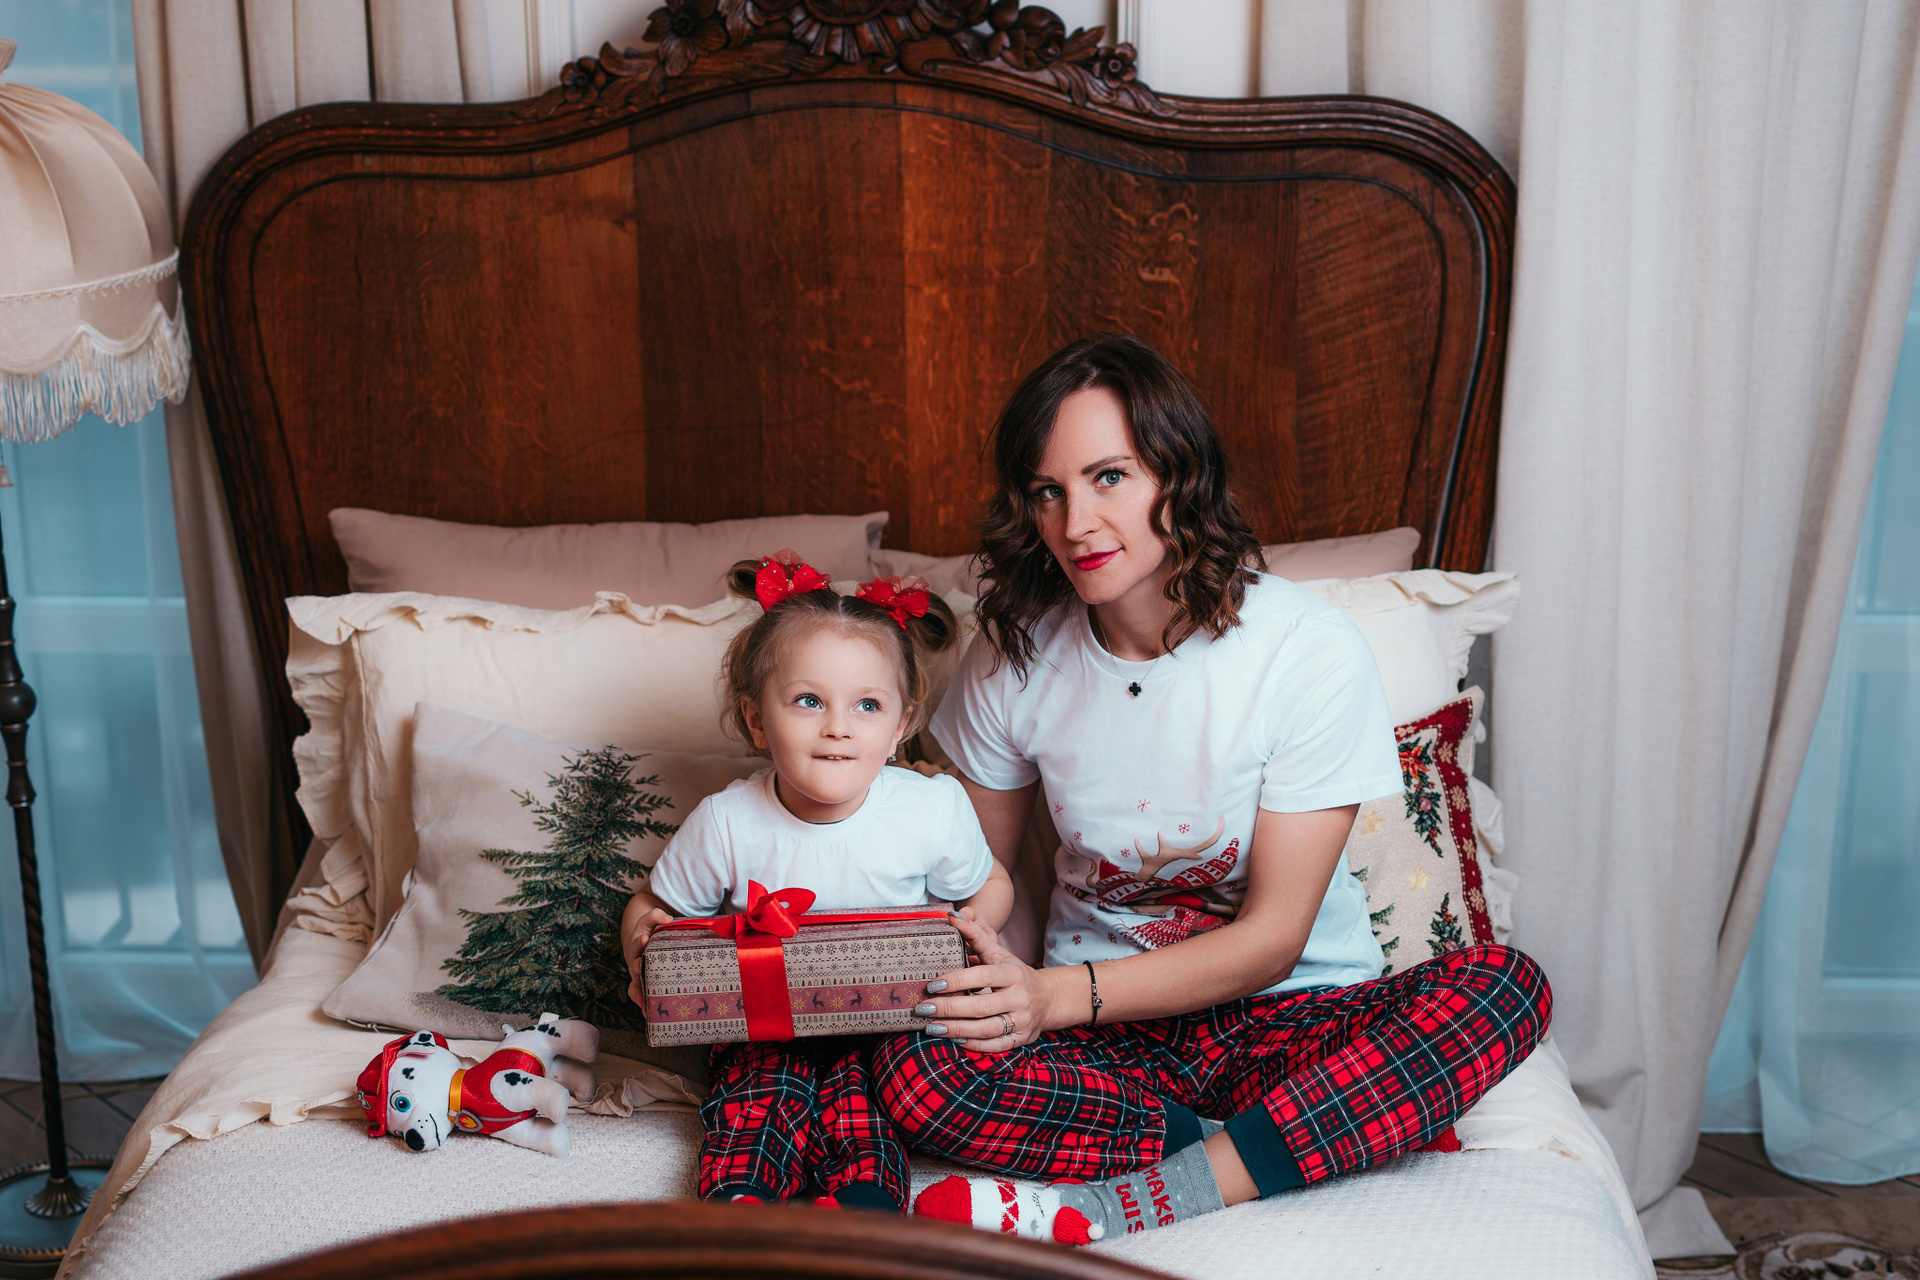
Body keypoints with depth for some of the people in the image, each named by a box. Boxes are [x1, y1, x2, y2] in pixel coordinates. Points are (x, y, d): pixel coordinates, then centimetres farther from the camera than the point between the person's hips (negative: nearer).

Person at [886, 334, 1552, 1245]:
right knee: (914, 1070, -29)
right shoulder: (1014, 654, -5)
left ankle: (1132, 1206, -31)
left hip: (1290, 1010, -1)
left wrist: (1058, 995, -26)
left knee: (1503, 986, -31)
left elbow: (1273, 935, -15)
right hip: (1105, 1030, 1)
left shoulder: (1309, 649, -15)